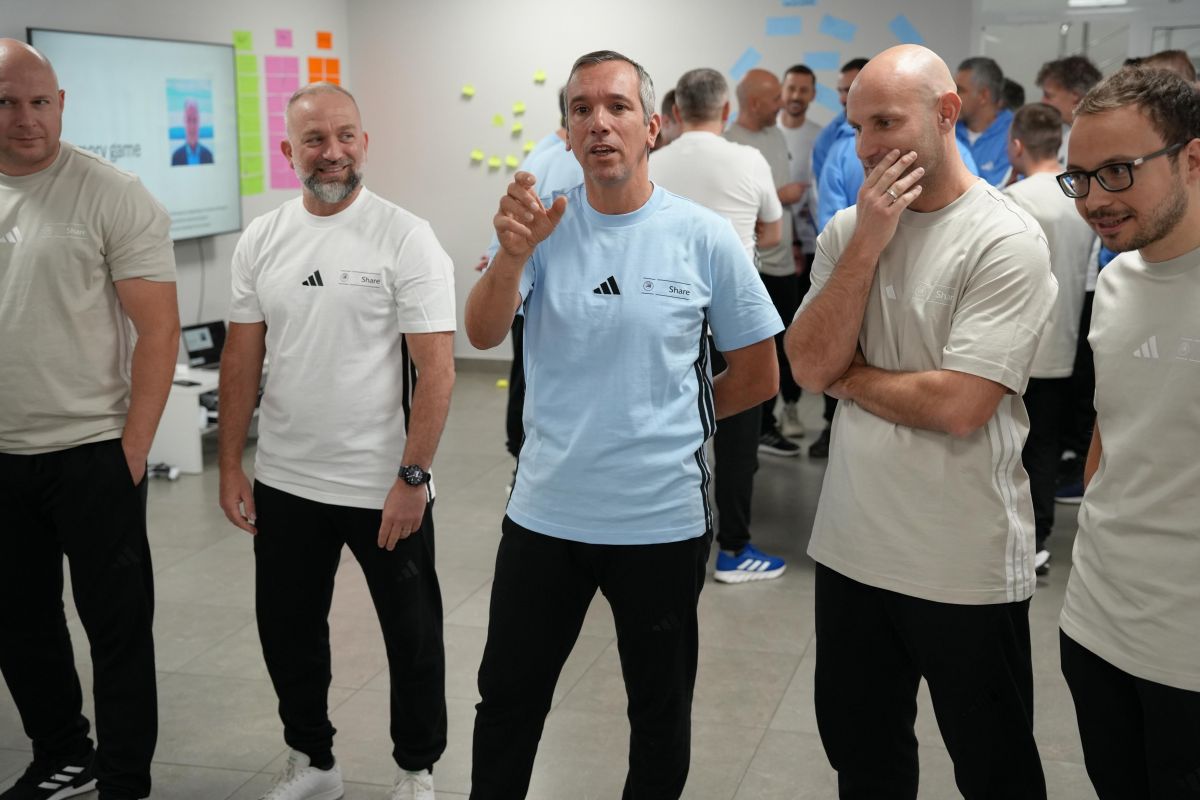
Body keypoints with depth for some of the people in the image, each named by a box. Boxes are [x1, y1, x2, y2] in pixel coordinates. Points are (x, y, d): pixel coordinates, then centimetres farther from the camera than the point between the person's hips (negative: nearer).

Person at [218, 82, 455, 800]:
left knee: (412, 636, 10)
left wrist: (412, 477, -17)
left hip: (385, 488, -4)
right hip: (283, 483, 5)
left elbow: (436, 369, -14)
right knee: (288, 631, 18)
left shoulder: (406, 238, -11)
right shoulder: (261, 239, 3)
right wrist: (231, 466, 4)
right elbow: (243, 358, 7)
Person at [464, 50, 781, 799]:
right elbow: (483, 334, -18)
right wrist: (514, 252, -35)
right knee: (506, 702, 18)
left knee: (661, 716, 18)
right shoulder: (542, 220, -4)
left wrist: (669, 421, 3)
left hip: (664, 520, -1)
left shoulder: (704, 238, -9)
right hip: (544, 512, 2)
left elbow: (759, 376, 0)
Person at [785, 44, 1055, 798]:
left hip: (966, 566, -6)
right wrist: (866, 244, -14)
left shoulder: (1007, 240, -15)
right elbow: (809, 367, -6)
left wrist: (849, 377, -8)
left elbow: (958, 405, -23)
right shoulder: (847, 230, 4)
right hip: (851, 547, 6)